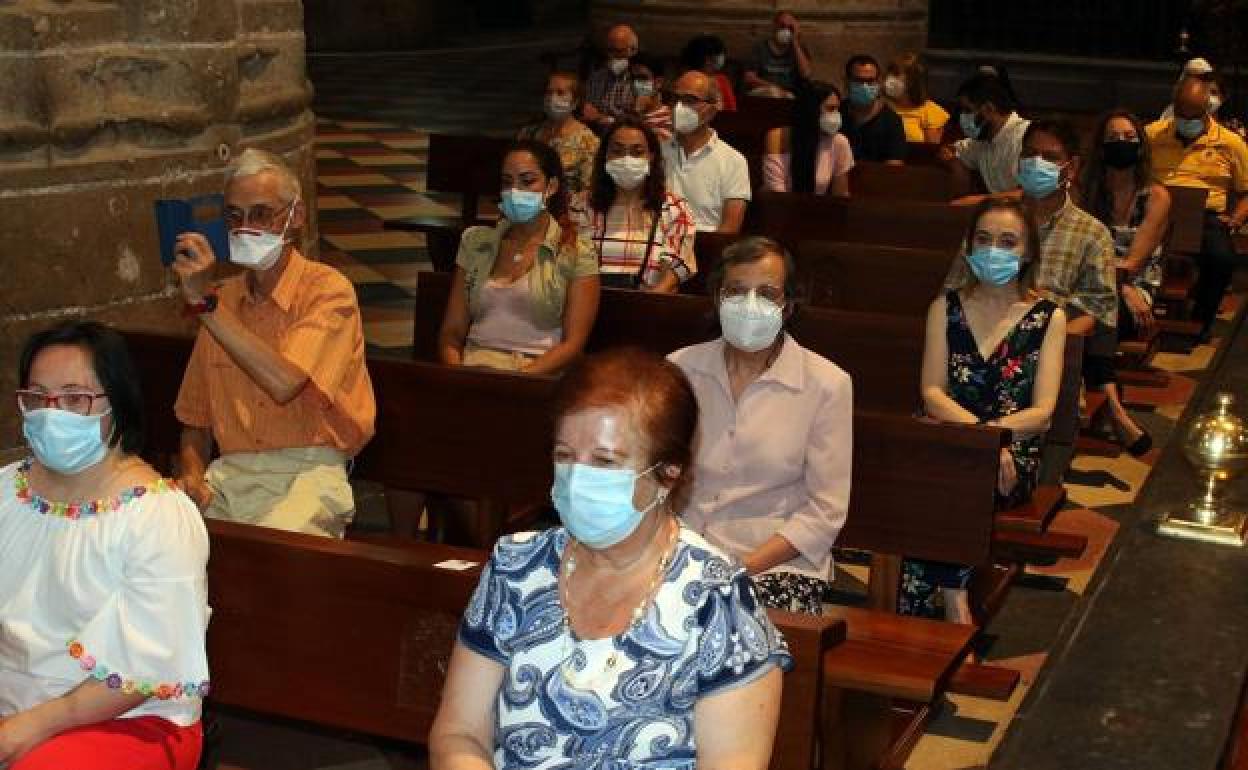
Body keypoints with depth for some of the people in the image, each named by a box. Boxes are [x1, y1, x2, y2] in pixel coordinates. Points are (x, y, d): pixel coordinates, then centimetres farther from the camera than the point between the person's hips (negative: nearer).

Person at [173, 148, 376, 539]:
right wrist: (192, 475, -2)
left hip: (306, 473, -5)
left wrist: (203, 301, -16)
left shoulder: (328, 291, -4)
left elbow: (284, 383, -21)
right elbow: (196, 419, 20)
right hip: (230, 473, 5)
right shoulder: (222, 300, 14)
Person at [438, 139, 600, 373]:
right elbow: (452, 331, 12)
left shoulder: (577, 254, 4)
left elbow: (573, 343, -3)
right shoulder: (475, 241, 15)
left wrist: (521, 379, -19)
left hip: (539, 374, -3)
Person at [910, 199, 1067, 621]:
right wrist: (980, 430, -17)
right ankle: (954, 601, -30)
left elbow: (1042, 412, -1)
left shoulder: (1049, 318, 8)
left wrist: (993, 432, -20)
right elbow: (932, 392, 2)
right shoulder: (945, 307, 14)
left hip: (1014, 449, -1)